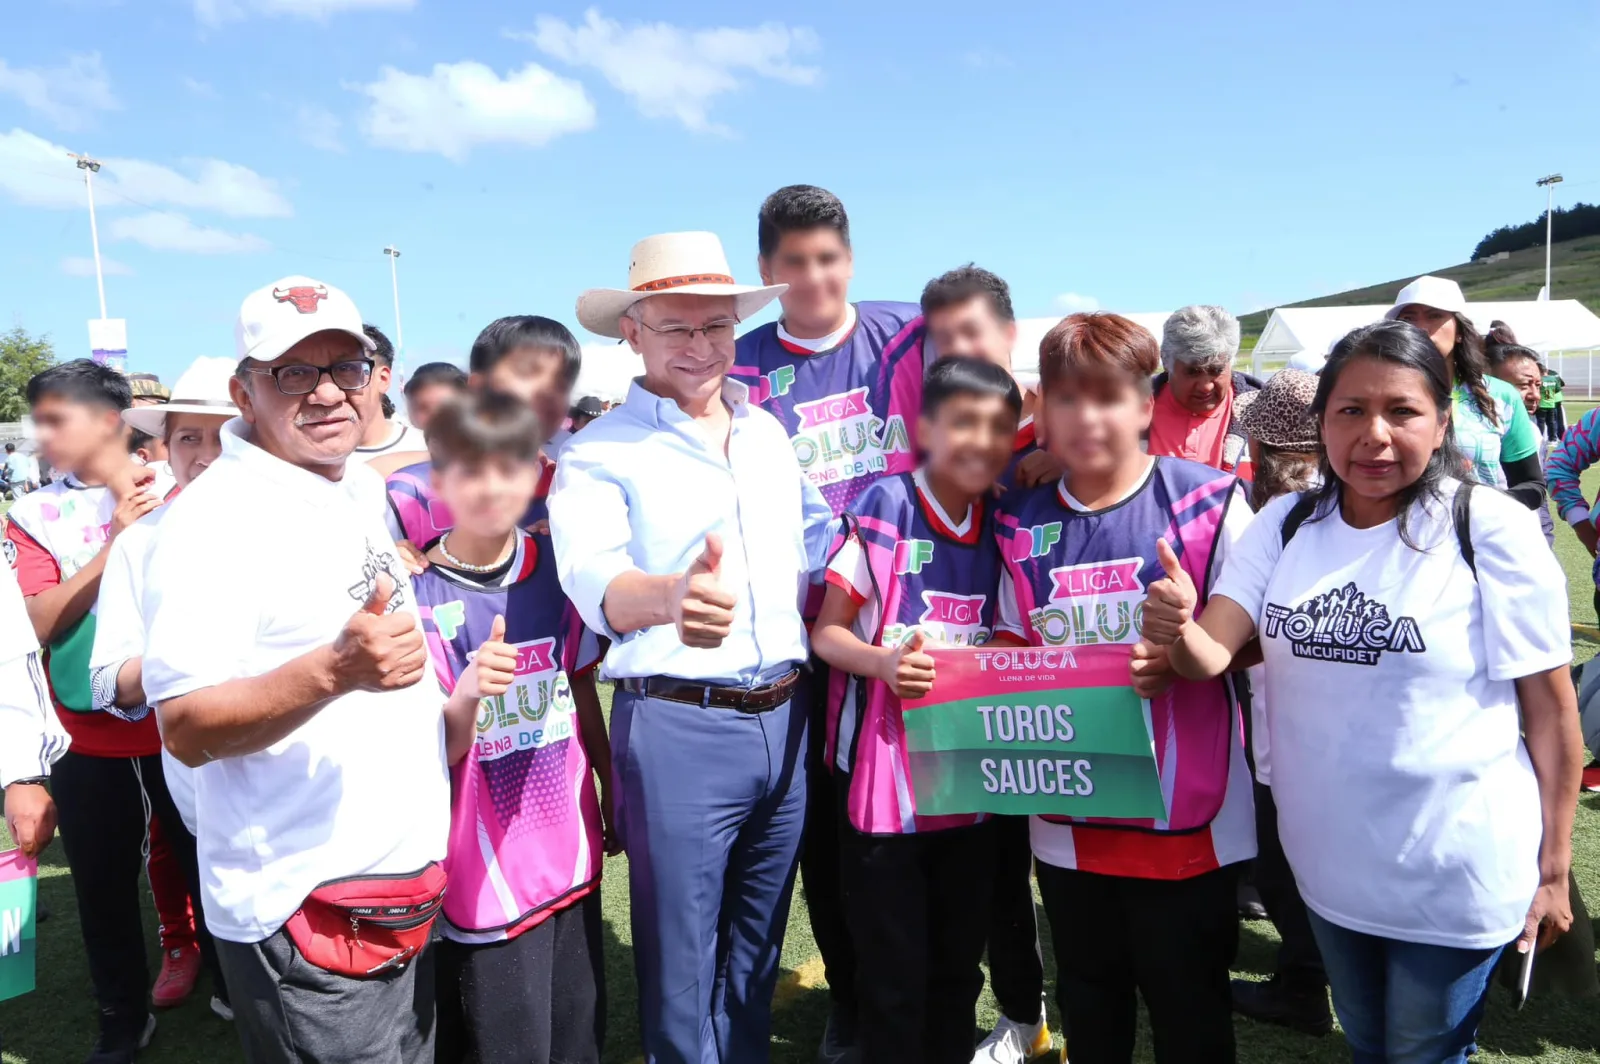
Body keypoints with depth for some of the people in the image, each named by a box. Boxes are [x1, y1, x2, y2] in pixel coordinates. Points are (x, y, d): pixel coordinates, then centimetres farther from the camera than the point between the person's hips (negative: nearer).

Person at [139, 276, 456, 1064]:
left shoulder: (368, 489, 8)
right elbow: (185, 729, -20)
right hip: (308, 908, -8)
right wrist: (335, 670, -34)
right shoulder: (216, 518, -16)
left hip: (420, 879, 8)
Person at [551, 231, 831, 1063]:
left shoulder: (770, 432, 11)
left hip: (783, 718, 5)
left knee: (756, 952, 21)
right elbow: (594, 579, -23)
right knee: (683, 964, 8)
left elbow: (819, 541, 20)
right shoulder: (599, 453, -7)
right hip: (677, 726, -5)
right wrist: (669, 596, -44)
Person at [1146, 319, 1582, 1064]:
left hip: (1455, 874, -4)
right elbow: (1212, 655, -10)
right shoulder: (1286, 523, -4)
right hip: (1327, 860, 4)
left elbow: (1551, 710, -10)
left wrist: (1552, 869, -5)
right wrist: (1176, 633, -33)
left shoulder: (1493, 531, -16)